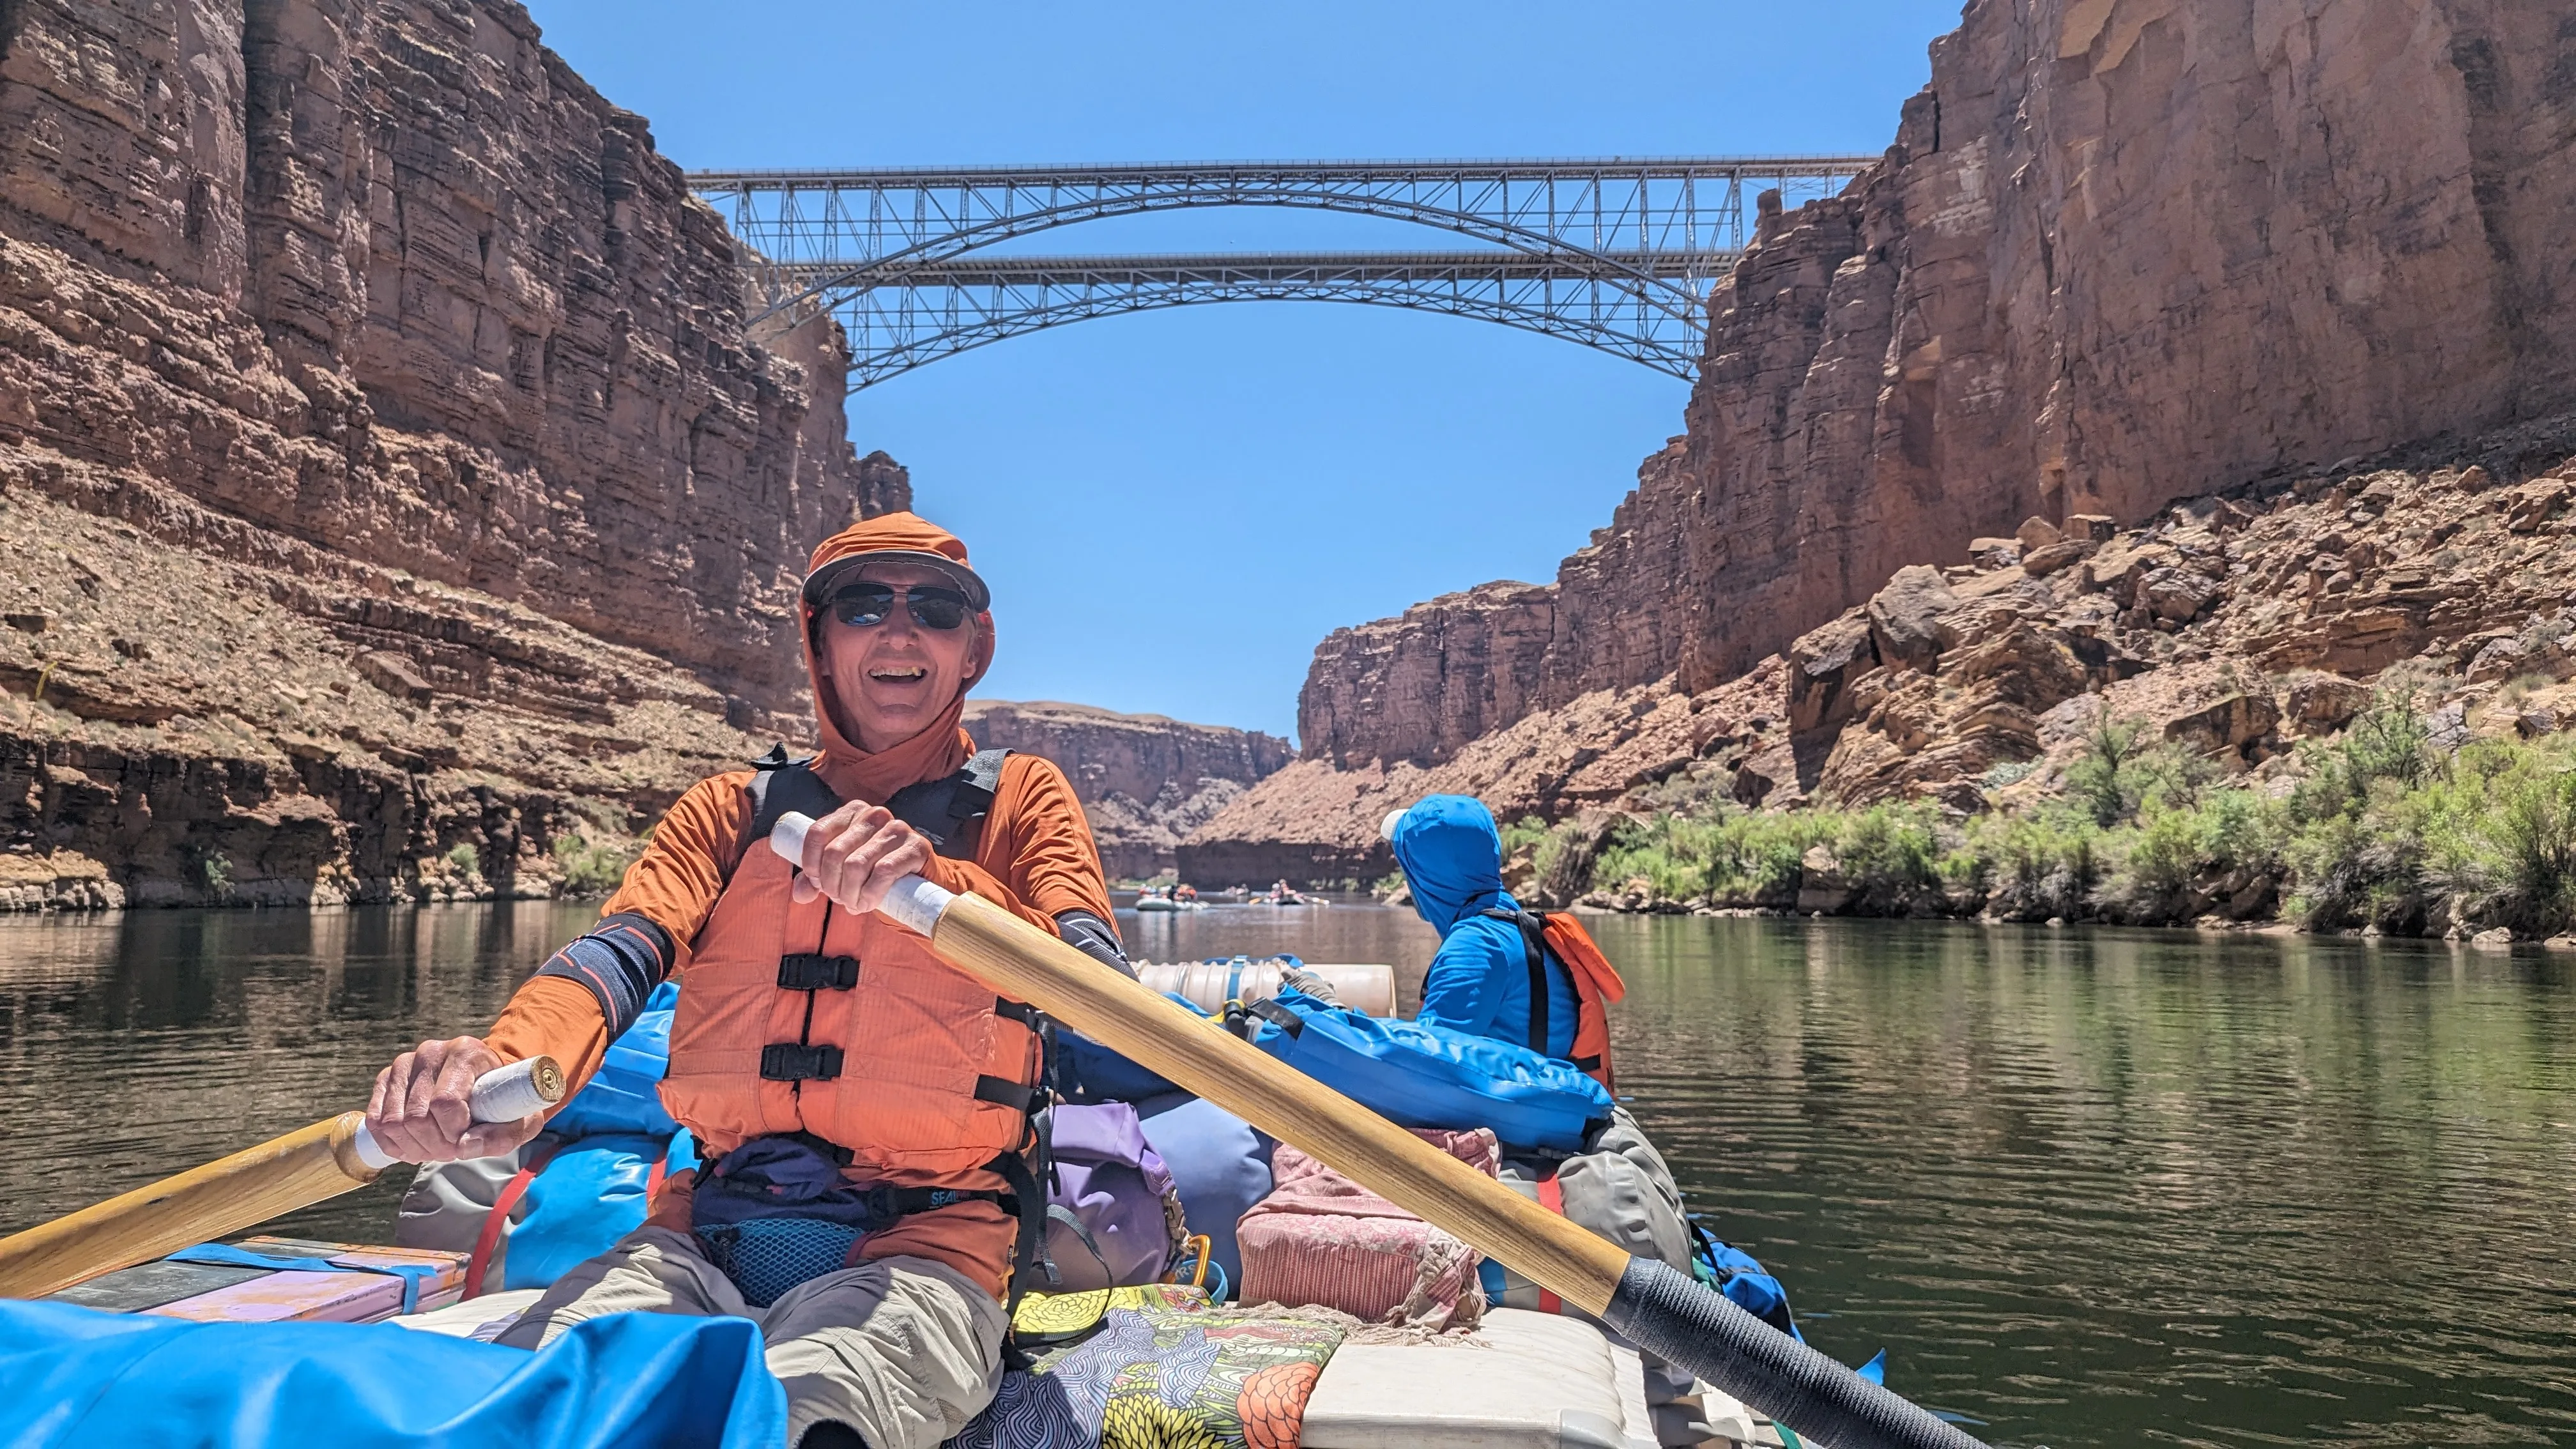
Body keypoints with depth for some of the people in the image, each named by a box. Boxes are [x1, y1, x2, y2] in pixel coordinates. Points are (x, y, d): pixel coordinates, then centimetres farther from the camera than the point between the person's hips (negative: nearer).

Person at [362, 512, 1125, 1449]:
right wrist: (503, 1063, -25)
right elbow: (621, 953, -1)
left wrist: (930, 879, -26)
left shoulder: (1020, 798, 11)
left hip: (920, 1244, -2)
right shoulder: (733, 809, 19)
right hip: (706, 1237, 3)